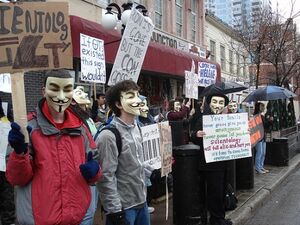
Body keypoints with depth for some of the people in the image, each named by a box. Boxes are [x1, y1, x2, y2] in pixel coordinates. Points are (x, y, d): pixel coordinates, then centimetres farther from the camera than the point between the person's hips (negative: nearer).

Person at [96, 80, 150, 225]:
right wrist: (115, 212, -19)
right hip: (123, 207, -7)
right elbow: (106, 178, -20)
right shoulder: (109, 135, -20)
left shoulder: (136, 127, 5)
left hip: (141, 202, 8)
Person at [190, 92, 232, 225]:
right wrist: (197, 134, -32)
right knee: (214, 191, 3)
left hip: (223, 162, 4)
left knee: (220, 190, 14)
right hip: (209, 162, -4)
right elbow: (194, 140, -11)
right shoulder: (202, 119, -8)